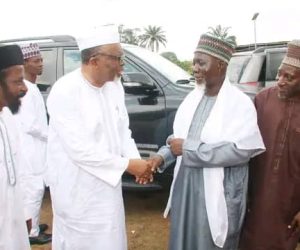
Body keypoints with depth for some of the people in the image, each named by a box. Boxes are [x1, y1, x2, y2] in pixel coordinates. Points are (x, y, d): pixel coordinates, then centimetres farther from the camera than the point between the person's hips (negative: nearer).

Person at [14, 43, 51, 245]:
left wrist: (49, 135, 11)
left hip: (36, 146, 10)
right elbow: (30, 125, -24)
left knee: (35, 188, 19)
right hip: (31, 148, -10)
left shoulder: (32, 87, 11)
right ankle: (32, 232, 15)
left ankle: (32, 225, 34)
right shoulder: (26, 89, -20)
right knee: (34, 190, 1)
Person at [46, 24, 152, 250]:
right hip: (77, 190, -7)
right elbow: (78, 149, -27)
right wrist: (127, 164, -22)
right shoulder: (65, 91, -23)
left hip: (108, 184, 7)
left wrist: (136, 160, -11)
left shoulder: (115, 85, 0)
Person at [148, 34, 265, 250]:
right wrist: (162, 156, -8)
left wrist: (188, 148, -22)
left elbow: (241, 150, -23)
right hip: (185, 188, 6)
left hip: (218, 196, -5)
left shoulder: (240, 103, -14)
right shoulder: (192, 98, 5)